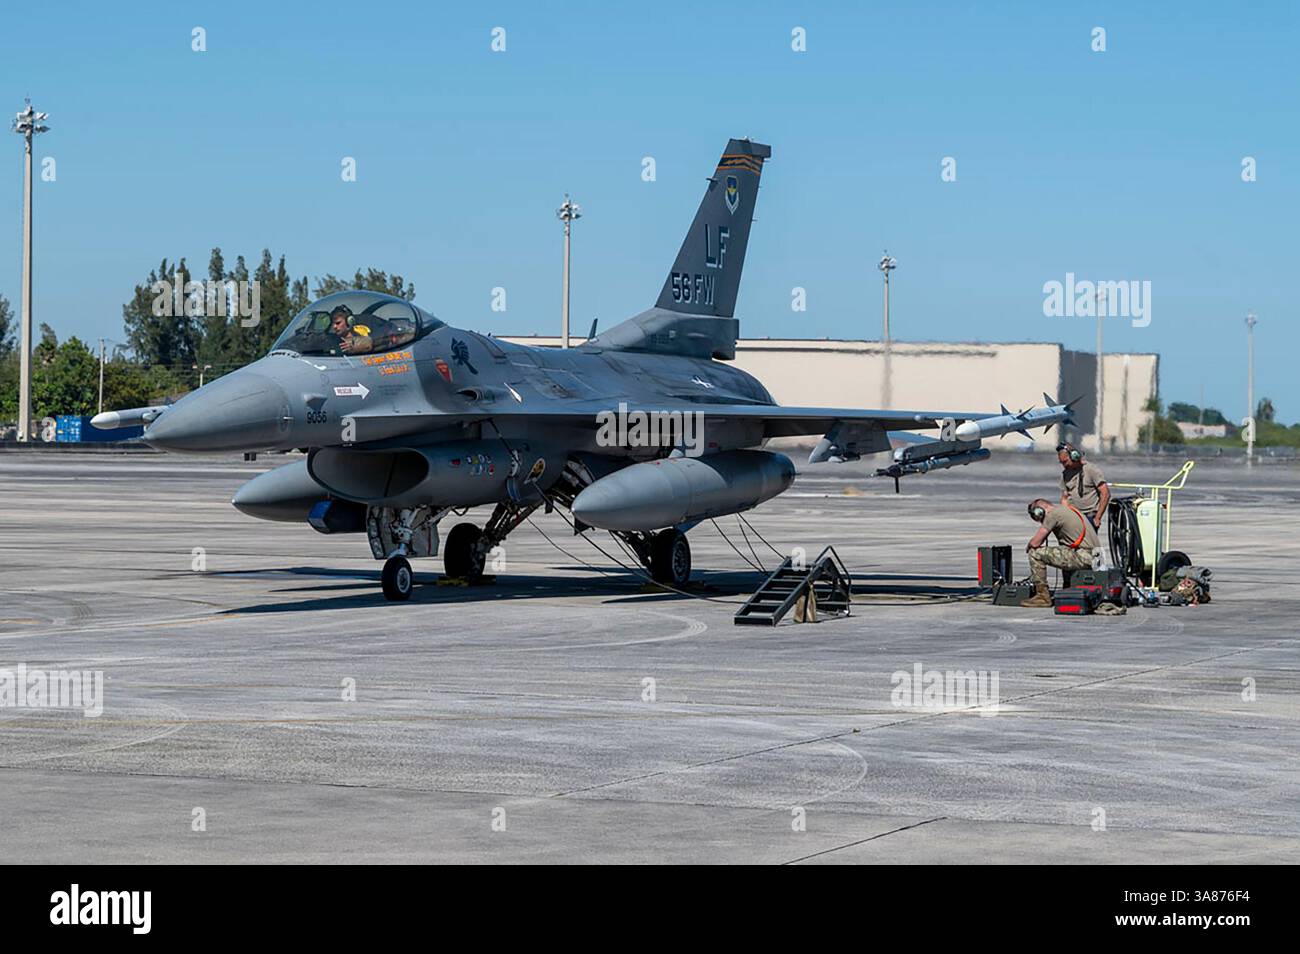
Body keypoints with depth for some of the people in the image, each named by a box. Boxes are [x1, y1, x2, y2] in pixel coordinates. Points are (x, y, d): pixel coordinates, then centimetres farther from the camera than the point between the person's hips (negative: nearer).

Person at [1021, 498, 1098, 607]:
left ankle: (1042, 596, -2)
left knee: (1035, 554, -8)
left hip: (1081, 557, -10)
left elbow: (1035, 543, -9)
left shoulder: (1053, 514, -7)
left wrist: (1028, 547, 13)